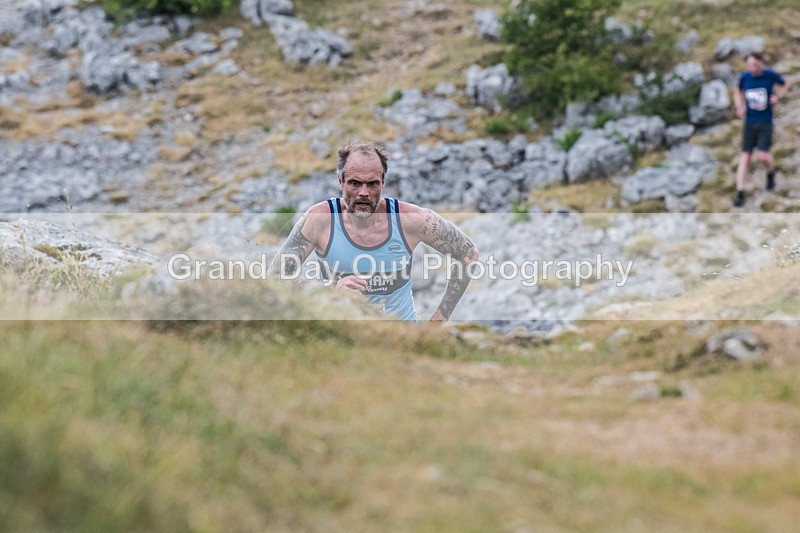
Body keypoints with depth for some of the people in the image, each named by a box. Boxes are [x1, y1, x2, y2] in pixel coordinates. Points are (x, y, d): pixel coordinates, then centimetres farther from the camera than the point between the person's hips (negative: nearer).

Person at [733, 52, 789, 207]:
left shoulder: (770, 75, -8)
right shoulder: (745, 77, -3)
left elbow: (785, 85, 11)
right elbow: (738, 92, 16)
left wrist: (778, 96, -8)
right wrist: (740, 106, -2)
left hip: (766, 122, -2)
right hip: (749, 122, 2)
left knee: (763, 156, -13)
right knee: (745, 157, -4)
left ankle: (771, 172, 24)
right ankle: (740, 193, -3)